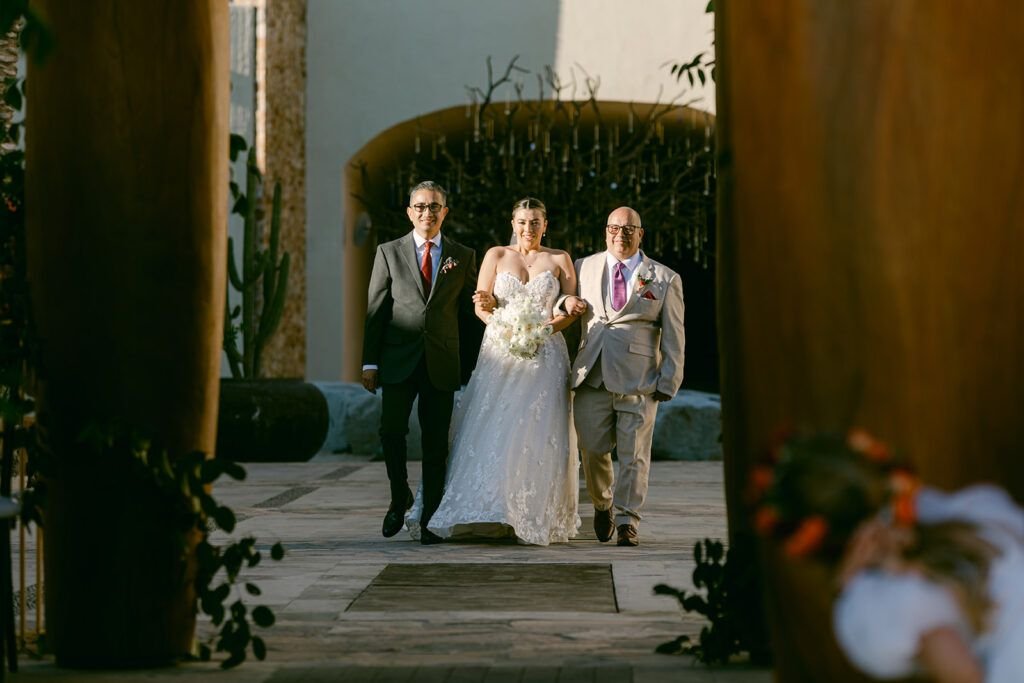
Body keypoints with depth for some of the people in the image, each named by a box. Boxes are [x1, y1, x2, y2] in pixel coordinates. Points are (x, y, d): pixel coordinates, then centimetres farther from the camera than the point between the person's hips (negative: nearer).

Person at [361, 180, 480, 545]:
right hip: (398, 361, -1)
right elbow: (375, 310, 5)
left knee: (436, 444, 1)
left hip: (441, 364, 1)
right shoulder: (389, 252, 8)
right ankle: (400, 498, 12)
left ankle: (431, 518, 7)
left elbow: (470, 308, 17)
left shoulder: (463, 257, 11)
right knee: (391, 431, -12)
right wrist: (370, 363, 0)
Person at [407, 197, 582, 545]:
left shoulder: (559, 260, 9)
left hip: (545, 356, 0)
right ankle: (487, 511, -7)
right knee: (492, 432, -8)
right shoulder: (496, 255, 9)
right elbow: (481, 305, 6)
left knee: (539, 435, -5)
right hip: (500, 354, 0)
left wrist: (544, 329, -12)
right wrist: (505, 329, -10)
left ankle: (536, 515, -1)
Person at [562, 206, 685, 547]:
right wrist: (565, 301, 2)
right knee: (593, 450, 4)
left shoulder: (665, 280, 8)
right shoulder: (583, 269, 13)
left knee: (634, 454, -2)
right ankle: (602, 505, 29)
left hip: (638, 379, -2)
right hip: (591, 378, 2)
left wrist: (668, 382, -2)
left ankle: (627, 522, 6)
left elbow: (673, 338, 6)